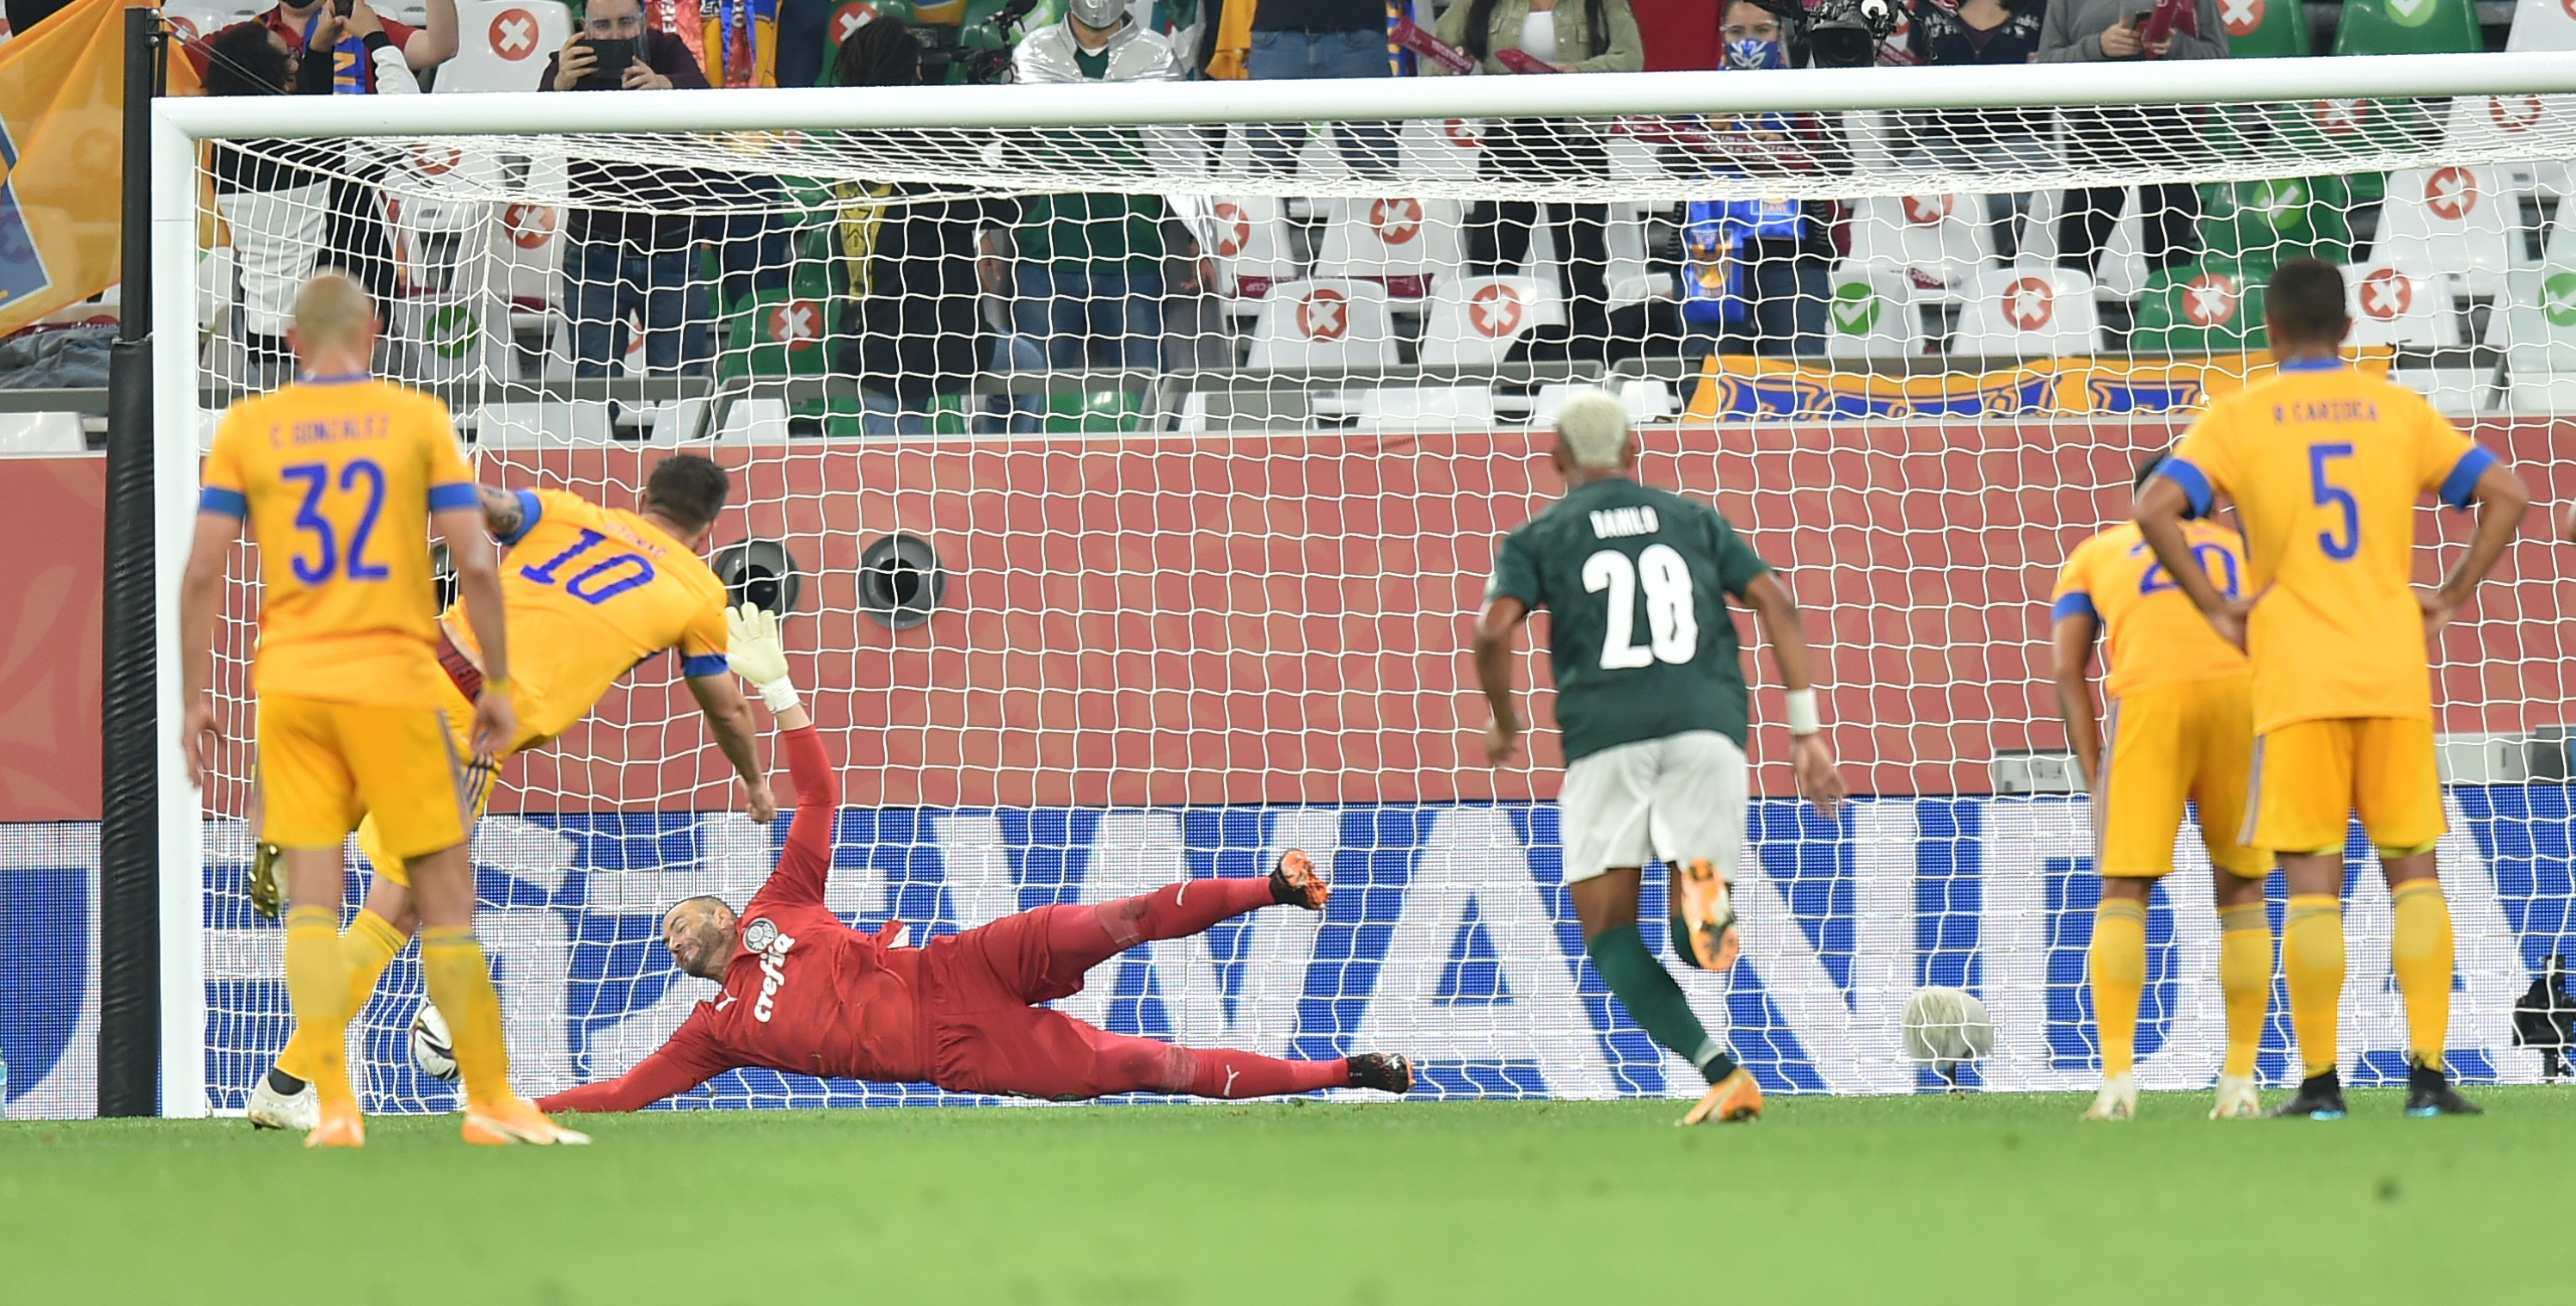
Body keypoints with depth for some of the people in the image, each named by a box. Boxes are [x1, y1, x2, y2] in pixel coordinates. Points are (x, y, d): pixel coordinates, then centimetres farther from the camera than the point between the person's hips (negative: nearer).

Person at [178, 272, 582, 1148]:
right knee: (446, 893, 6)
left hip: (290, 682, 2)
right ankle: (490, 1101, 9)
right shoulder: (417, 419, 1)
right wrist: (498, 685, 5)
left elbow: (202, 573, 1)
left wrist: (196, 700, 8)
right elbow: (475, 564, -3)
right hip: (393, 677, -1)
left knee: (311, 898, 1)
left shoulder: (246, 428, 5)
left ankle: (334, 1109, -7)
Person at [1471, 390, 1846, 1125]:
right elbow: (1776, 603, 12)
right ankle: (1704, 891, -34)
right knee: (1697, 946, 6)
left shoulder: (1539, 538, 15)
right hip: (1706, 722, 2)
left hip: (1605, 734, -2)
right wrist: (1806, 730, 11)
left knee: (1608, 933, 4)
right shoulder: (1694, 520, 23)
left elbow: (1493, 630, -1)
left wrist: (1504, 725, 17)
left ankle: (1722, 1072, -18)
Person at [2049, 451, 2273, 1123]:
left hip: (2151, 695, -1)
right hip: (2245, 689, 1)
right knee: (2242, 889, 14)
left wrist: (2095, 779, 14)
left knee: (2124, 891, 2)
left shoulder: (2093, 555, 28)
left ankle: (2118, 1076, -13)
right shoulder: (2239, 544, 33)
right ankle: (2240, 1081, 8)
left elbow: (2069, 670, 16)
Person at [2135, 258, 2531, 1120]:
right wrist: (2451, 598, 7)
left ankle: (2319, 1082, -2)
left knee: (2313, 881, 0)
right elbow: (2506, 494, 3)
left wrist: (2215, 609, -4)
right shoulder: (2396, 411, 8)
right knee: (2414, 871, 6)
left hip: (2296, 683, -2)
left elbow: (2156, 510, -13)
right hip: (2394, 675, 2)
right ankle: (2428, 1073, -3)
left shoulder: (2239, 418, 1)